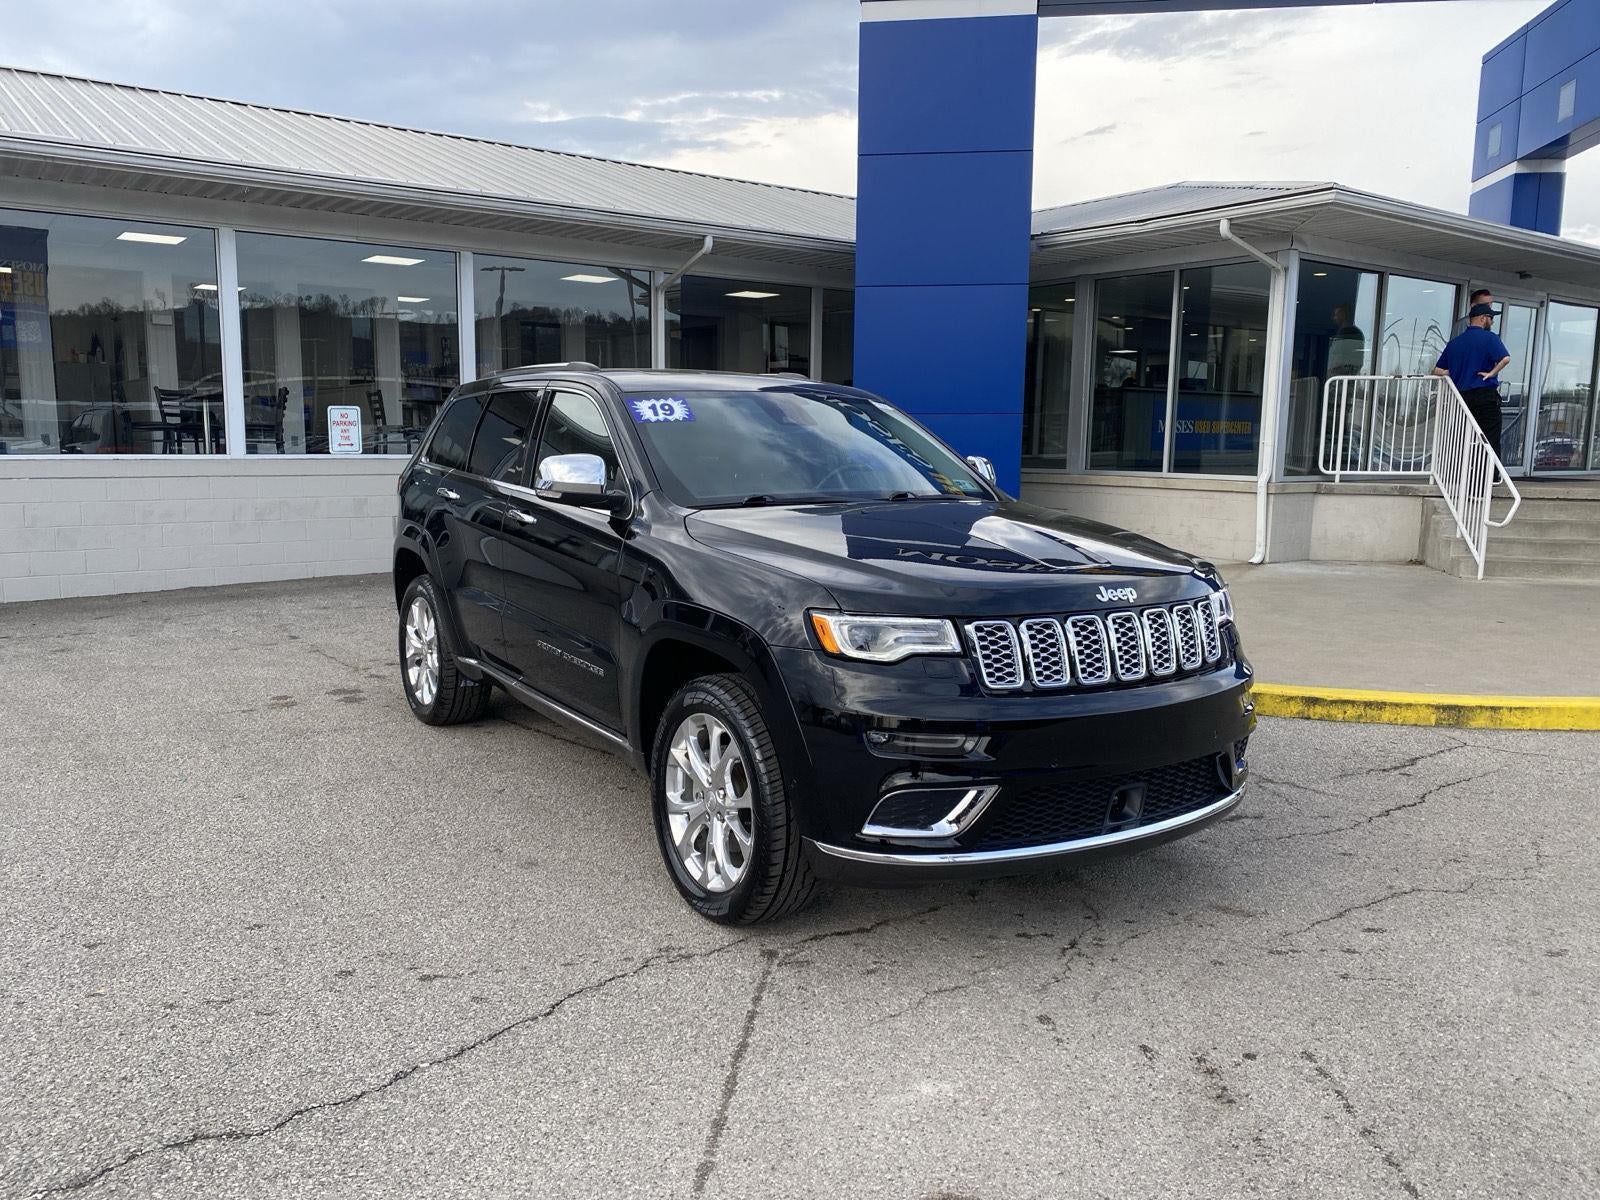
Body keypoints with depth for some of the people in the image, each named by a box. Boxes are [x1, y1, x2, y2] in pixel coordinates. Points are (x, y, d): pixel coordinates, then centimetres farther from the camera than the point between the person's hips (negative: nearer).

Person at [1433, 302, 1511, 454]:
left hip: (1461, 397, 6)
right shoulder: (1489, 338, -4)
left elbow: (1438, 371, 13)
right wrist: (1492, 373, -8)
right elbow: (1505, 359, -22)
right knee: (1491, 443, -4)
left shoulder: (1455, 341, 12)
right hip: (1486, 396, -5)